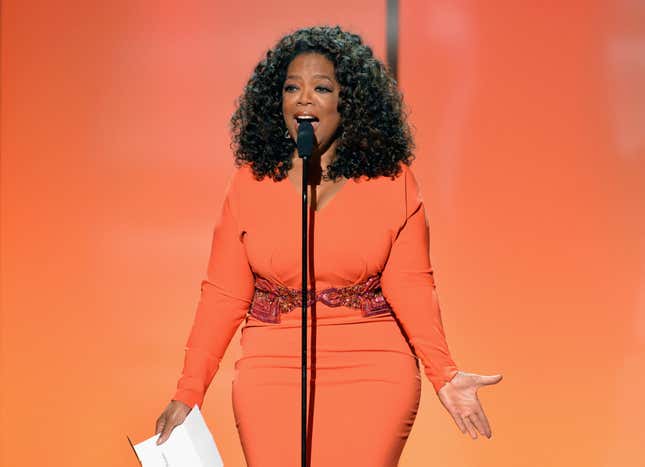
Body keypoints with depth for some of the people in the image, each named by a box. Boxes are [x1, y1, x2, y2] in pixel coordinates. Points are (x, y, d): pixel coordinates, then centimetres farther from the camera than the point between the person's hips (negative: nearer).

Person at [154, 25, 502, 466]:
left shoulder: (393, 182, 0)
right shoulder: (249, 183, 3)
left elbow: (411, 287, -4)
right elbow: (223, 295, 3)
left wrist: (444, 373, -16)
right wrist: (189, 393, -1)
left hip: (373, 374, -1)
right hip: (272, 375, 1)